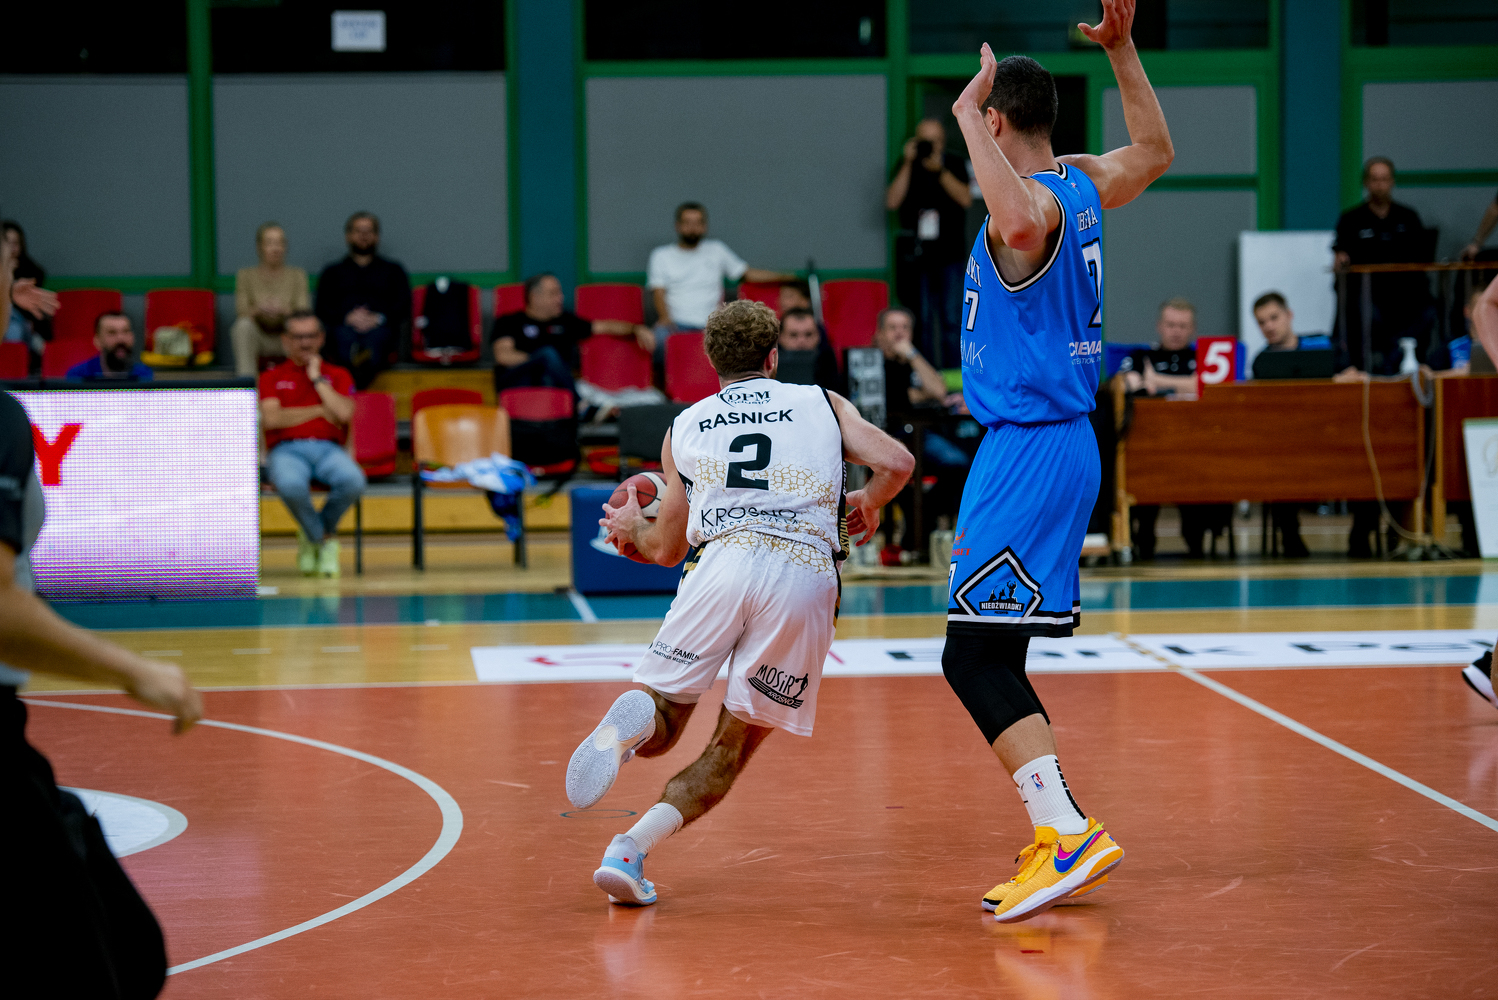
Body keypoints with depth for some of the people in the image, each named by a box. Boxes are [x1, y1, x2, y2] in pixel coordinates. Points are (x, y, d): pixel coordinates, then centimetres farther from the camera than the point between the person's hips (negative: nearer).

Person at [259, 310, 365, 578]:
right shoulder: (272, 377, 16)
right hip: (286, 450, -2)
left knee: (353, 481, -36)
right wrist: (320, 411, 0)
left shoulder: (338, 375, 18)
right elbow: (271, 419, -3)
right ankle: (323, 537, -8)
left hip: (328, 449, 2)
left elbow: (344, 413, -2)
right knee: (291, 485, -41)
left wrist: (317, 378, 3)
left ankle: (314, 533, -4)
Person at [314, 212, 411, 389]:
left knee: (376, 335, -39)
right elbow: (322, 310, 15)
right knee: (345, 335, -39)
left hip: (380, 328, 0)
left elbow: (403, 307, 13)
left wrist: (379, 319, -7)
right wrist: (347, 318, -6)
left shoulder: (393, 271, 29)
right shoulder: (332, 273, 30)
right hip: (343, 326, 0)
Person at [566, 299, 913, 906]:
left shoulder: (684, 428, 25)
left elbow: (666, 548, 29)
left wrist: (629, 525, 51)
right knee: (733, 748, 10)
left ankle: (628, 723, -30)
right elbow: (897, 462, 10)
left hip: (721, 561, 0)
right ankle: (630, 850, -12)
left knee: (659, 732, 9)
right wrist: (868, 503, 32)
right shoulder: (823, 404, 24)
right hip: (807, 575, 0)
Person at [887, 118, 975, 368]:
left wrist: (940, 170, -16)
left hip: (949, 252, 0)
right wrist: (908, 164, -11)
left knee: (951, 319, -3)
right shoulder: (906, 166, 6)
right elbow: (892, 202, -7)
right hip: (915, 252, 0)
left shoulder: (955, 164, 6)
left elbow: (965, 199, -8)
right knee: (922, 320, -1)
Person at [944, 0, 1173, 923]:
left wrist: (967, 116, -30)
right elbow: (1156, 152, 32)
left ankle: (1069, 832, -18)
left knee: (974, 655, -11)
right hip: (1056, 441, 10)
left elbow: (1019, 223, -42)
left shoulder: (1034, 201, -15)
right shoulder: (1083, 187, 12)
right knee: (992, 657, 13)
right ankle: (1060, 844, 13)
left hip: (1031, 449, -10)